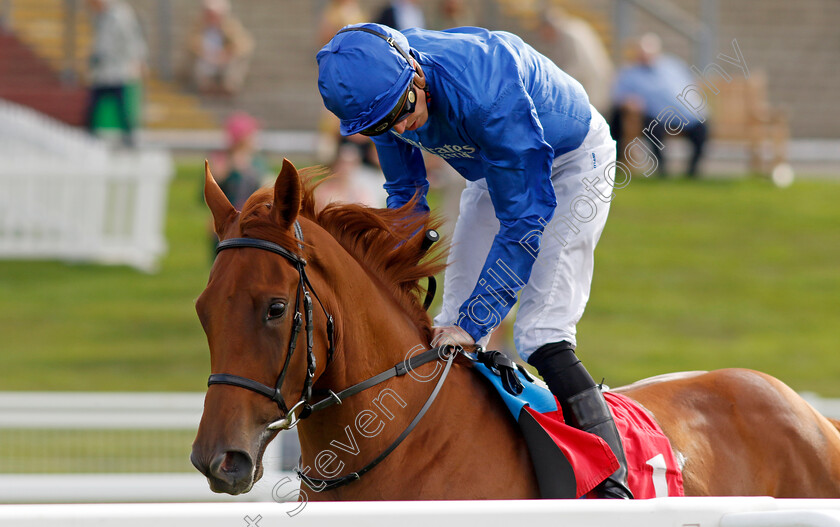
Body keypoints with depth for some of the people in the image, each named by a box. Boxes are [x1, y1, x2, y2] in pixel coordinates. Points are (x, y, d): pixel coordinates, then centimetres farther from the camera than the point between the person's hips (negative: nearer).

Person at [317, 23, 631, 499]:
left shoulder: (485, 93, -41)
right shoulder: (382, 89, -20)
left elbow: (524, 220, -35)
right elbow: (405, 192, -2)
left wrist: (472, 322, -36)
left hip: (573, 161, -7)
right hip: (491, 169, 7)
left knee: (541, 333, -19)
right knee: (453, 333, 3)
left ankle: (615, 487, -19)